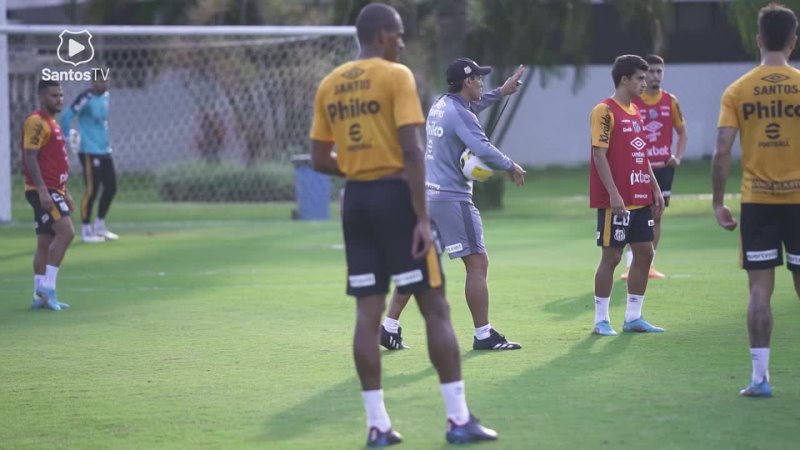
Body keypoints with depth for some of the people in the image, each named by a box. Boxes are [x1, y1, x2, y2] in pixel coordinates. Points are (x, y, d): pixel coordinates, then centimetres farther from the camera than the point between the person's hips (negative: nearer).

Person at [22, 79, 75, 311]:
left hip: (53, 191, 10)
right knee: (66, 231, -19)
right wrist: (42, 191, -26)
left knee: (45, 243, 9)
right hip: (42, 190, -10)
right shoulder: (36, 122, -12)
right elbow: (30, 158, -19)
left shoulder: (52, 123, 20)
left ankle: (40, 295, 10)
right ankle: (47, 286, -17)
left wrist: (65, 194, 25)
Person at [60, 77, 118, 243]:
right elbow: (66, 117, -22)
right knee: (92, 190, -5)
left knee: (110, 188, 10)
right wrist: (71, 136, -17)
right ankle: (86, 230, 6)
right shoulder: (86, 98, -16)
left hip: (104, 150, 8)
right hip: (89, 152, -8)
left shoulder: (105, 96, 9)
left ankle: (100, 226, 24)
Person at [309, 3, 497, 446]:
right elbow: (411, 150, -16)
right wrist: (422, 216, -16)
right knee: (435, 307, -1)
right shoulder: (396, 76, -9)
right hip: (395, 195, -6)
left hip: (356, 199, 6)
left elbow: (320, 160, 11)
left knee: (368, 312, 6)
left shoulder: (329, 85, 10)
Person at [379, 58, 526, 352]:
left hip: (426, 195, 9)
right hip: (452, 198, -9)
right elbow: (484, 149, -26)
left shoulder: (440, 106, 13)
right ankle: (484, 335, -3)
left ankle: (390, 327, 9)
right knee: (477, 263, -4)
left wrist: (500, 93, 33)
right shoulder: (460, 115, -14)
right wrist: (511, 167, -12)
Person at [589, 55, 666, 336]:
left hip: (640, 199, 9)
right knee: (611, 256, -4)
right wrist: (614, 194, -21)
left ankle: (633, 317, 16)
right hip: (616, 201, -9)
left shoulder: (635, 111, 16)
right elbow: (599, 155, -16)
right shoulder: (605, 111, -11)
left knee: (644, 253, 8)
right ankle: (601, 320, 4)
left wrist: (655, 188, 15)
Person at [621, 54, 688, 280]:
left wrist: (678, 157, 1)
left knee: (657, 215, 6)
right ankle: (630, 265, -9)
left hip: (663, 167, 3)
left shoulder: (670, 101, 5)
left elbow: (682, 131, 15)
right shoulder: (632, 102, -4)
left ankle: (649, 264, 14)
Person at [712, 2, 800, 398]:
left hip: (757, 201, 1)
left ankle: (760, 376, -1)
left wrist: (718, 203, 3)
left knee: (760, 288, 2)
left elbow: (721, 151, -5)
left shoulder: (738, 91, -1)